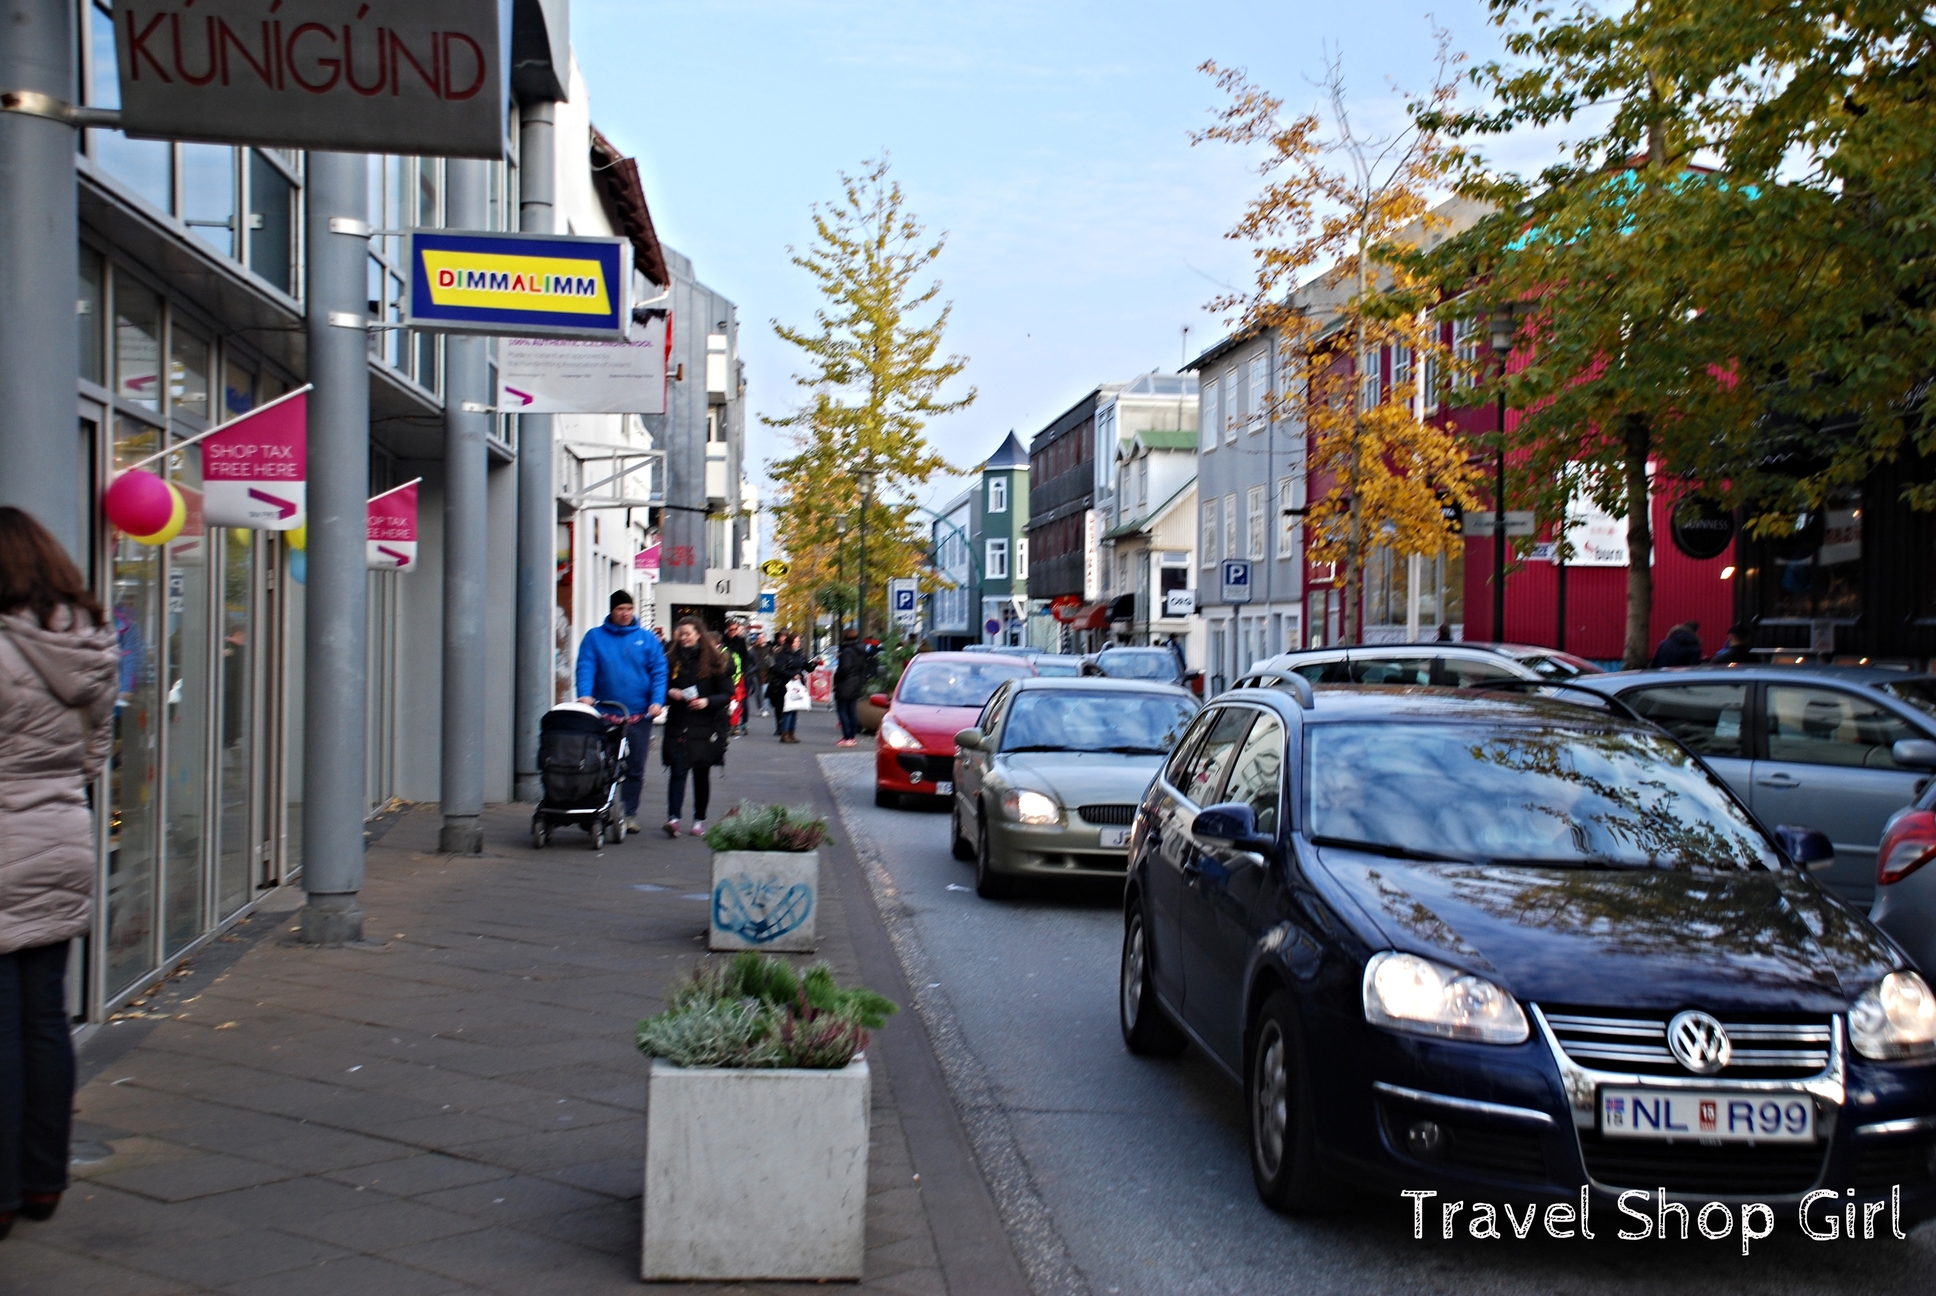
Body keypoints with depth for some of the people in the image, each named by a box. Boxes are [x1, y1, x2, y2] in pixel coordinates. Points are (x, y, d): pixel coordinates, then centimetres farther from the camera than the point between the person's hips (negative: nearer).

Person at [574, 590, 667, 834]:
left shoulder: (647, 639, 6)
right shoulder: (594, 637, 4)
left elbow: (659, 673, 1)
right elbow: (586, 668, -6)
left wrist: (657, 701, -14)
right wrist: (585, 694, -23)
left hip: (638, 715, 1)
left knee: (635, 769, 6)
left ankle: (630, 814, 16)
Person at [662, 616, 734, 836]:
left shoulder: (714, 661, 0)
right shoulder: (673, 659, 9)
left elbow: (727, 694, -2)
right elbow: (662, 688, 14)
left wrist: (707, 701, -19)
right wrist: (670, 693, -8)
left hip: (705, 727, -1)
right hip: (677, 726, 1)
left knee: (701, 774, 7)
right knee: (678, 771, -10)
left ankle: (699, 820, 17)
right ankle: (673, 817, -19)